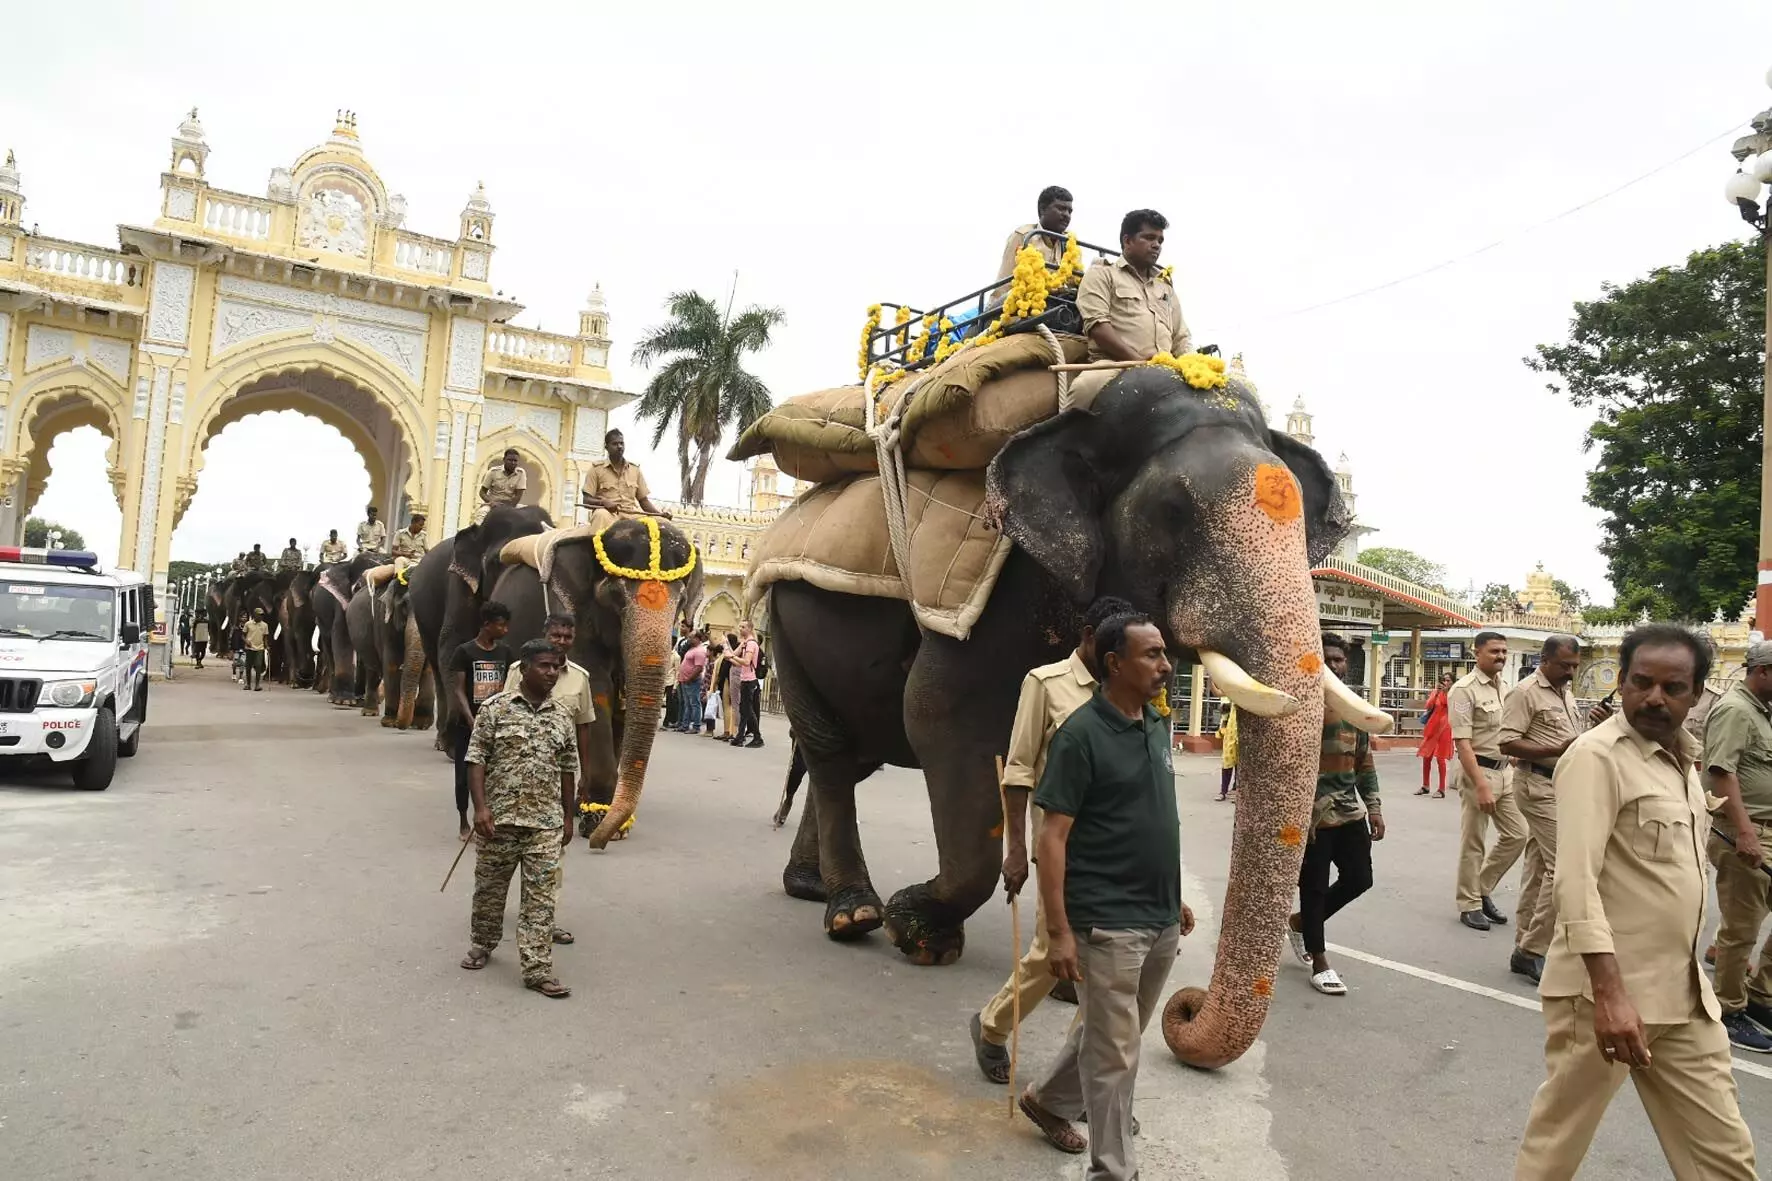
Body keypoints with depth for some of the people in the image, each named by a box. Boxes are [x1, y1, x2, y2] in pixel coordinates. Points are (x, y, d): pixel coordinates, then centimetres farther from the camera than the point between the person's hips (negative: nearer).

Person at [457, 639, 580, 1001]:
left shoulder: (562, 715, 6)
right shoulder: (495, 707, -5)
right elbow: (476, 759, -6)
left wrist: (568, 817, 12)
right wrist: (480, 807, -14)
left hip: (546, 822, 2)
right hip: (499, 817, -2)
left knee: (542, 896, 0)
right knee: (489, 888, 15)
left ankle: (537, 969, 5)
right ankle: (482, 945, 38)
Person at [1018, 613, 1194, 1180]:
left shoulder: (1157, 726, 7)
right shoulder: (1082, 734, -16)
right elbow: (1053, 836, -17)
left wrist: (1174, 898, 18)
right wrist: (1058, 931, -19)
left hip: (1161, 920, 8)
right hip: (1108, 923, -8)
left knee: (1113, 1032, 23)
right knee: (1114, 1053, 4)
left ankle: (1048, 1099, 45)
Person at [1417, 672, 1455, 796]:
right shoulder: (1436, 692, 10)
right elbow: (1428, 707, -3)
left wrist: (1446, 692, -24)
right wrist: (1436, 693, -12)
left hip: (1444, 728, -5)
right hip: (1432, 727, 5)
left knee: (1440, 758, -9)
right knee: (1426, 757, 8)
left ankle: (1442, 789, -2)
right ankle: (1425, 786, 21)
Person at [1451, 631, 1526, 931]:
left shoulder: (1504, 687, 9)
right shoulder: (1465, 689, -14)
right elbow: (1462, 742, -19)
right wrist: (1481, 786, -24)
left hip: (1503, 771, 7)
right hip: (1477, 770, -7)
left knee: (1517, 834, 9)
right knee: (1473, 842, 2)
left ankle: (1482, 889, 25)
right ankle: (1470, 904, 16)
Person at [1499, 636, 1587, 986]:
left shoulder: (1566, 694, 17)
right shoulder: (1525, 692, -12)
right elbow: (1508, 744, -18)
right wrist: (1558, 751, -24)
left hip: (1564, 786, 9)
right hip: (1540, 785, -9)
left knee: (1539, 870, 11)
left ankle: (1525, 948, 17)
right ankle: (1532, 951, -5)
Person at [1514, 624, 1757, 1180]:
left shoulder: (1680, 756, 11)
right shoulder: (1597, 756, -16)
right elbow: (1576, 880, -25)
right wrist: (1610, 993, -31)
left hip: (1685, 994, 8)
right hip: (1608, 989, -8)